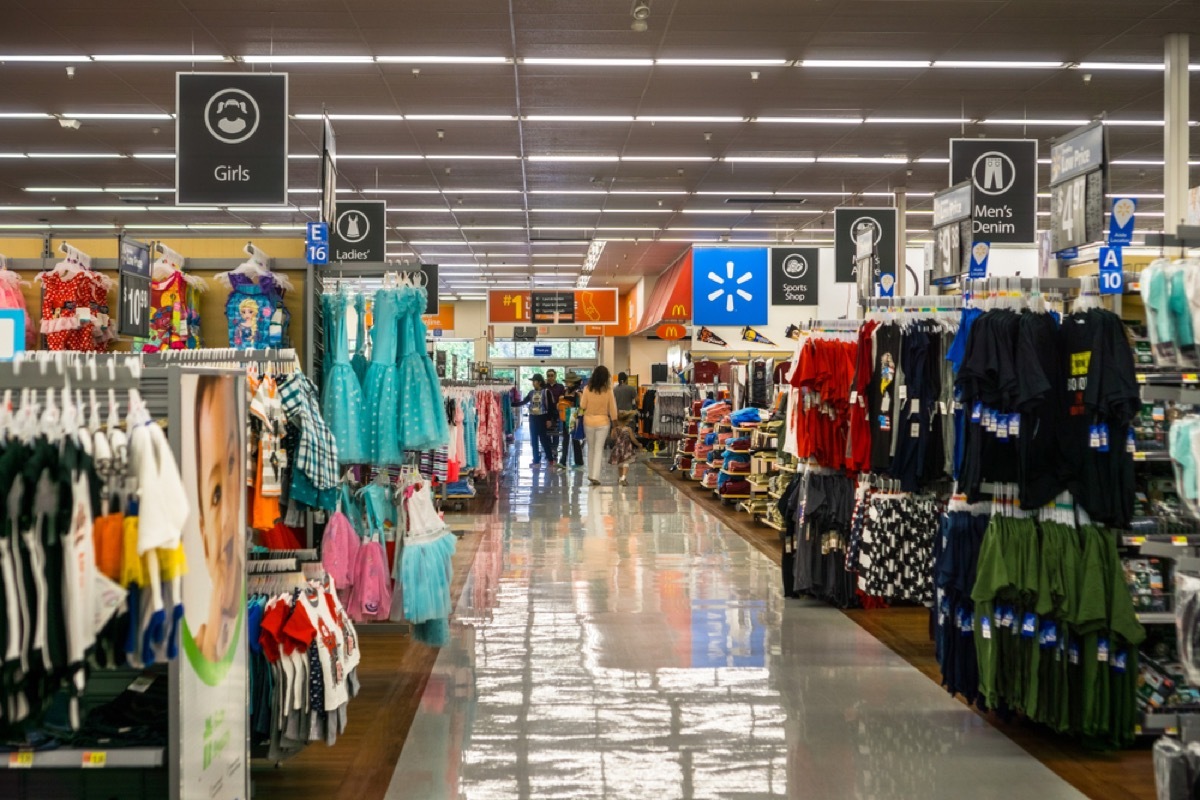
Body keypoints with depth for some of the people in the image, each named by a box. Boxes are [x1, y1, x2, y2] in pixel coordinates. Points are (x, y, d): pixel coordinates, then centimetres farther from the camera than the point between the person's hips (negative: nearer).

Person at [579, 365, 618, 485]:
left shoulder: (587, 389, -8)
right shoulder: (608, 390, -8)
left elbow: (583, 406, -4)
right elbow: (612, 408, -4)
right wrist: (615, 423, 6)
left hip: (589, 422, 1)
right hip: (603, 422, -1)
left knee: (591, 448, 18)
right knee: (599, 449, 2)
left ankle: (591, 474, 26)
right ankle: (595, 476, -8)